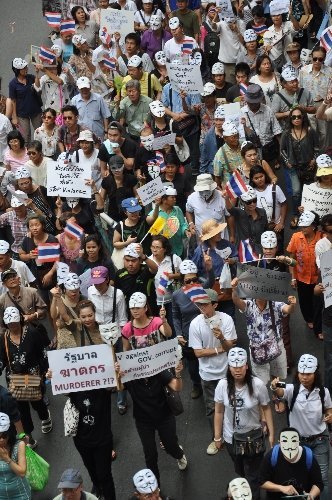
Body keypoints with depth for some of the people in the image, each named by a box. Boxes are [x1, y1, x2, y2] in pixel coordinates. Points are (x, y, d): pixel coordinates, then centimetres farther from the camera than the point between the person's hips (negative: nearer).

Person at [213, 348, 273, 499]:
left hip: (253, 436, -2)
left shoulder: (257, 385, -23)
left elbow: (266, 408, -9)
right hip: (231, 437, 3)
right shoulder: (222, 385, -19)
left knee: (253, 475, 8)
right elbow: (219, 412, -6)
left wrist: (271, 433, -6)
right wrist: (217, 437, 1)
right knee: (240, 471, 26)